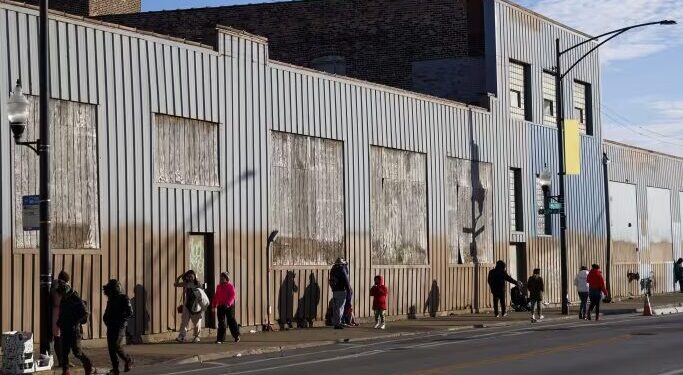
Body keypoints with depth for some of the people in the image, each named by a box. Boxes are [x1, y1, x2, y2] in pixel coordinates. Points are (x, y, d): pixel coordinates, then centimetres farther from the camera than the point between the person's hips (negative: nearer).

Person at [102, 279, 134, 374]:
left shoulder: (124, 298, -9)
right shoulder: (111, 299, 14)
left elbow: (130, 313, -15)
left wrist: (120, 320, -19)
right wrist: (106, 319, 6)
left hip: (119, 327, -8)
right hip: (110, 327, 8)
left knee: (116, 346, -16)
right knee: (111, 348, 3)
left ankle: (128, 360, 7)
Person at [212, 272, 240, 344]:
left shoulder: (230, 286, -4)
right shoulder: (218, 286, 14)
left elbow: (232, 295, -12)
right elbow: (216, 296, 18)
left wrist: (228, 303, -24)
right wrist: (214, 305, 10)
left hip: (229, 306, -5)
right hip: (220, 306, 5)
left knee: (231, 321, 0)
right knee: (221, 322, 3)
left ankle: (236, 336, 16)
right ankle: (221, 338, 3)